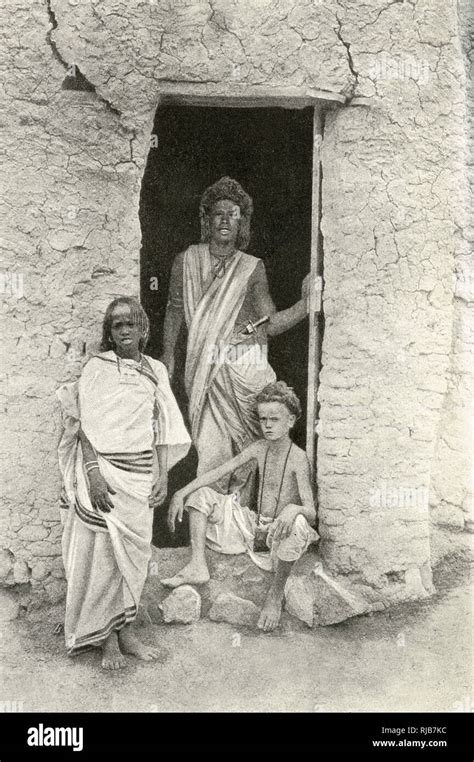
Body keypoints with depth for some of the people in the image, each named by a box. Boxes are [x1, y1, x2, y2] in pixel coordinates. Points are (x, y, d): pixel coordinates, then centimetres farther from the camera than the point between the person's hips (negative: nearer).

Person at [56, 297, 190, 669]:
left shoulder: (156, 371, 9)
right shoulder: (96, 368, -2)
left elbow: (161, 428, 10)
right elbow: (84, 426, -7)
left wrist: (163, 474, 3)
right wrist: (93, 472, -17)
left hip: (142, 474, 4)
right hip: (104, 470, -4)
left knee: (135, 551, 8)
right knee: (103, 552, -1)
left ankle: (126, 631, 21)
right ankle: (107, 639, 10)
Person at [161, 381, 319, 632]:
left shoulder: (298, 458, -14)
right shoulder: (258, 448, 2)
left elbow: (311, 512, -22)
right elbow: (217, 472, -1)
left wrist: (293, 509, -46)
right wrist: (181, 493, -12)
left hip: (279, 532, -6)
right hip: (254, 527, 6)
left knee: (297, 522, -42)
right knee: (200, 494, -2)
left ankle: (276, 592, -21)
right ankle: (197, 566, -14)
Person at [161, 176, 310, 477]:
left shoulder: (252, 268, 1)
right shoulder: (186, 261, 5)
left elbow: (271, 324, -2)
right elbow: (175, 309, 17)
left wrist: (307, 302, -15)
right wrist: (168, 354, 17)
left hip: (248, 366, 0)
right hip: (206, 368, 0)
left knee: (254, 446, -2)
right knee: (212, 448, -5)